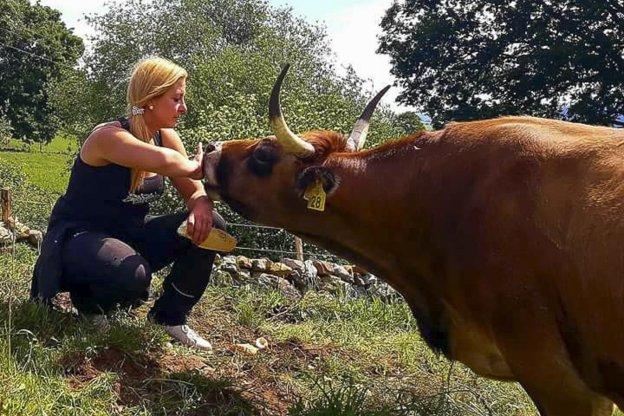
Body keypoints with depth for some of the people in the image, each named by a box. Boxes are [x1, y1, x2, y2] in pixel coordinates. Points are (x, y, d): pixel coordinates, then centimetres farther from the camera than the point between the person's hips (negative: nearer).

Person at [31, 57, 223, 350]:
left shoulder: (167, 137, 0)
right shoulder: (108, 136, -24)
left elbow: (195, 193, 0)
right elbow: (164, 161, -43)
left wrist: (201, 207, -24)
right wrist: (194, 168, -22)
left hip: (129, 235, 7)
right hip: (78, 237, -7)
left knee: (210, 226, -10)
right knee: (133, 275, -39)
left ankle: (170, 316, 6)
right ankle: (89, 300, 0)